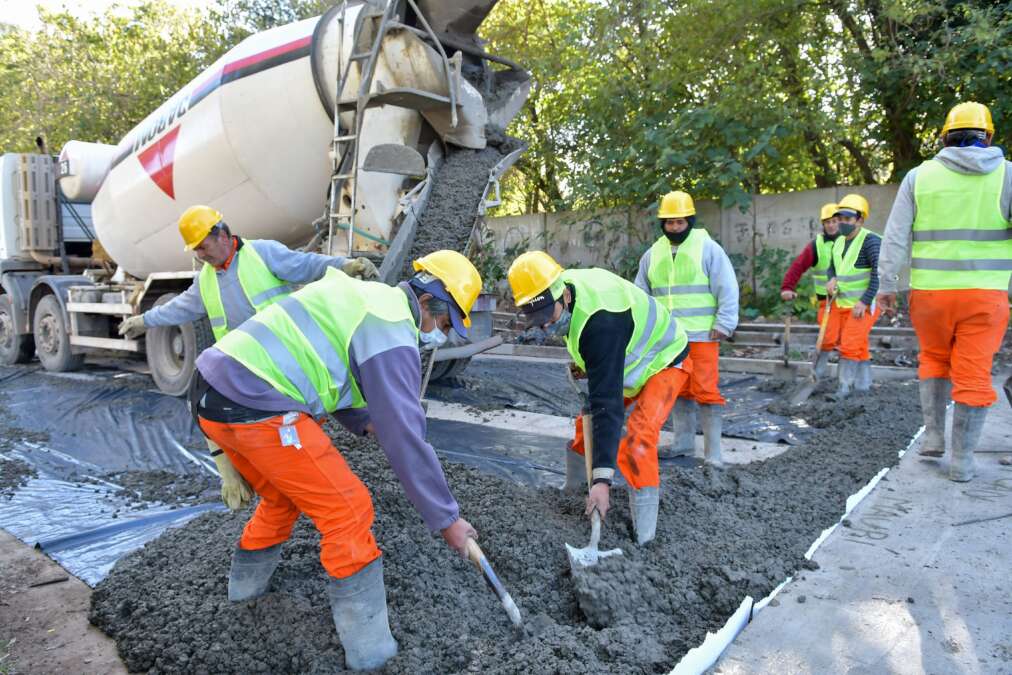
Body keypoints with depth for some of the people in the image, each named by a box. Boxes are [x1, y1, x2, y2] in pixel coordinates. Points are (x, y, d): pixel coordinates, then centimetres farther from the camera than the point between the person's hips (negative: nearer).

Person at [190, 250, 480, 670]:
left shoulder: (365, 297, 19)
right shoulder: (392, 329, -11)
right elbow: (406, 438, -14)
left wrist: (364, 421, 26)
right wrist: (446, 519, -7)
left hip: (215, 390, 10)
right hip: (255, 406, -10)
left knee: (283, 496, 29)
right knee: (347, 510, -1)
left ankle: (246, 583, 49)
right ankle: (368, 648, 7)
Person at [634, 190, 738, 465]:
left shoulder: (707, 247, -5)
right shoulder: (653, 254, 10)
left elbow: (727, 289, -6)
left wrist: (724, 324, -11)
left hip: (702, 335, -5)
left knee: (705, 390, -6)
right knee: (679, 390, 13)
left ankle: (713, 451, 2)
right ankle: (684, 443, 25)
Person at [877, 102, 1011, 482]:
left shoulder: (919, 176, 3)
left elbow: (896, 236, -1)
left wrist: (887, 285, 3)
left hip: (930, 290, 1)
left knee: (934, 360, 22)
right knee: (973, 375, 5)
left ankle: (933, 436, 20)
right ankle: (962, 460, 9)